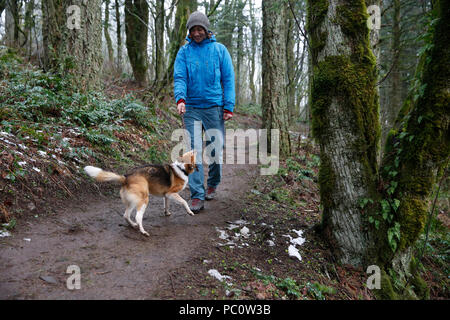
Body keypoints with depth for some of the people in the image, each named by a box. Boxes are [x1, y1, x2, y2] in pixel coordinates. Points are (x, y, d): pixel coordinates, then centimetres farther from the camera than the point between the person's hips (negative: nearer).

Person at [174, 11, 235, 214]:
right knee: (194, 151, -7)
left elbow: (228, 79, 3)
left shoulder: (219, 50, 5)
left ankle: (212, 185, 30)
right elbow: (179, 77, -3)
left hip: (214, 107, 0)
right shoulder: (184, 52, 6)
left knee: (215, 150, 5)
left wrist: (229, 106, -6)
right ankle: (197, 196, -3)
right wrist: (180, 98, -23)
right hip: (191, 108, 0)